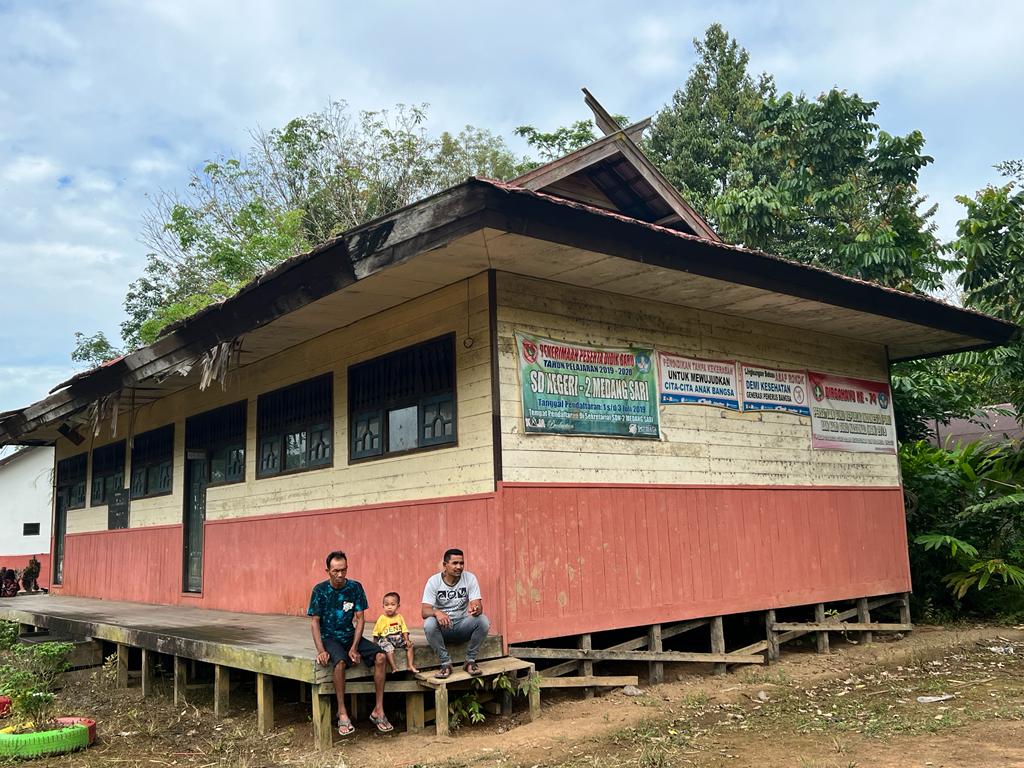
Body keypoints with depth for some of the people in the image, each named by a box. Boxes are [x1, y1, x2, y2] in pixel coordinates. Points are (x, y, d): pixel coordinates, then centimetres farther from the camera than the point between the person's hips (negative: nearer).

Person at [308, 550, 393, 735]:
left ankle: (378, 710, -15)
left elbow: (360, 619, -1)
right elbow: (315, 622, -7)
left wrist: (354, 647, -13)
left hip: (351, 636, 3)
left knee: (380, 656, -21)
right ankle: (342, 713, -23)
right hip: (330, 637, -3)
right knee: (340, 662, -36)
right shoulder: (320, 590, -8)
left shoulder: (355, 587, -2)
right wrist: (321, 650, -20)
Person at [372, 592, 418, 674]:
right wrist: (376, 643, -7)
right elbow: (376, 633, -1)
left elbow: (404, 630, 5)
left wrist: (407, 640, -7)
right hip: (386, 639, -5)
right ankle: (394, 667, -29)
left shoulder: (399, 617, 5)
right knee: (389, 648, -32)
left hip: (399, 638, 5)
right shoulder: (382, 618, -6)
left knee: (409, 645, -7)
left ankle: (410, 665, -3)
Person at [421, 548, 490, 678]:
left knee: (483, 621, -28)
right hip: (443, 628, -1)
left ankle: (470, 661, -9)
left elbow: (478, 605, -15)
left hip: (463, 625, 1)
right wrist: (437, 612, -42)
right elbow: (424, 611, -18)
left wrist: (476, 609, -41)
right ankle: (446, 663, -15)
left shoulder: (470, 578, -6)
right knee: (429, 624, -34)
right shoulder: (433, 581, -10)